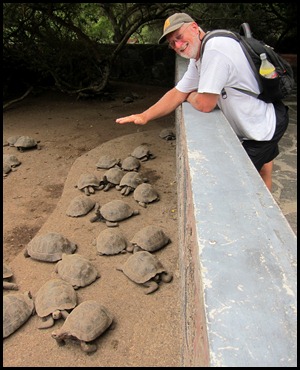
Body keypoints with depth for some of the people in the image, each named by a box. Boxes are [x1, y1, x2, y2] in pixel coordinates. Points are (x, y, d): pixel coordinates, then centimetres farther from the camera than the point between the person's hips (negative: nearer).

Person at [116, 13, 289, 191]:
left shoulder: (215, 49, -29)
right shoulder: (197, 60, 2)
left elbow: (204, 104, -28)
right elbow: (177, 93, 5)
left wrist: (190, 95, -5)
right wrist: (145, 116, -5)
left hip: (265, 127, -10)